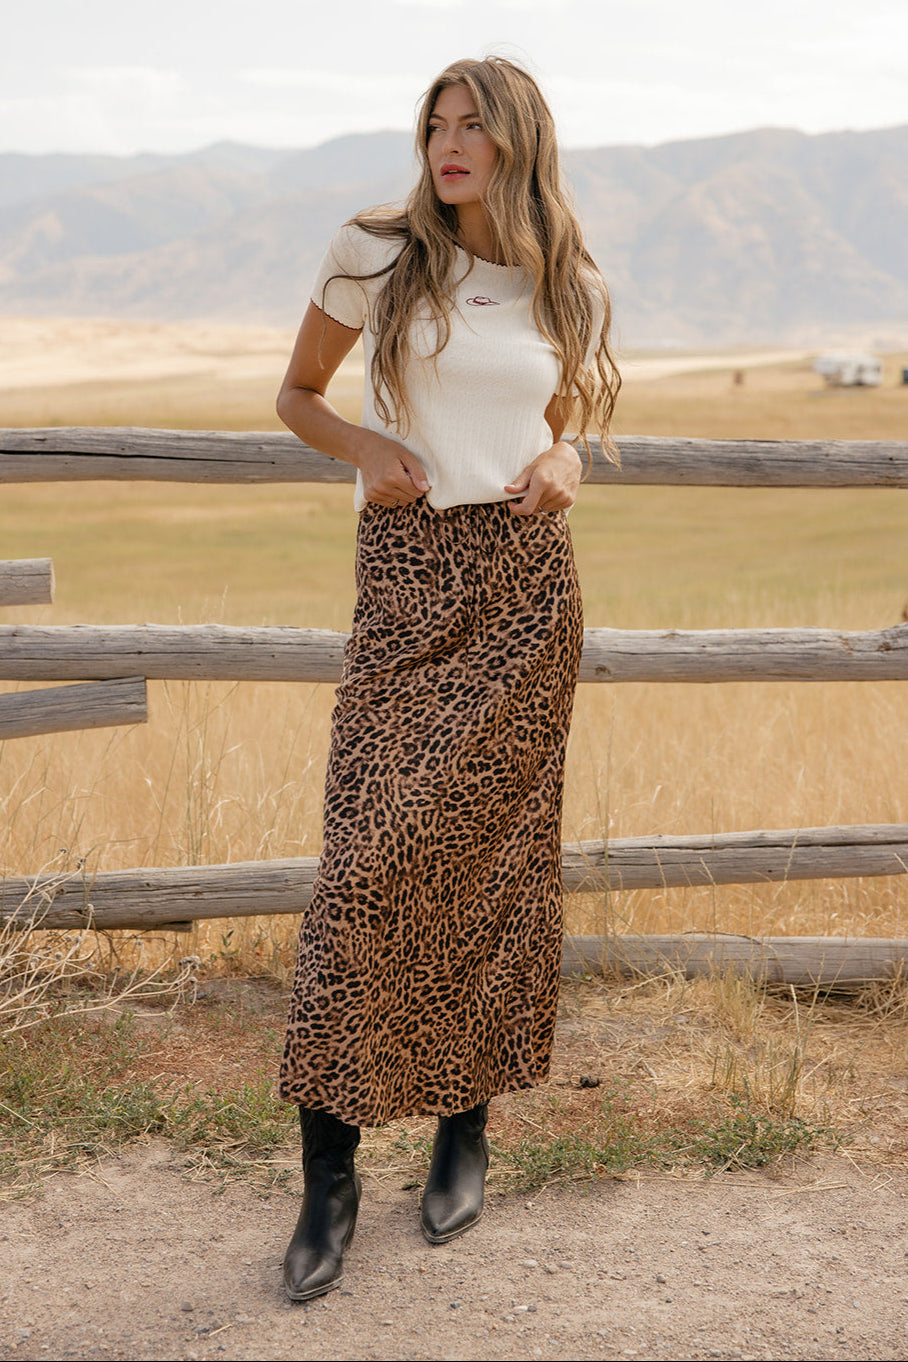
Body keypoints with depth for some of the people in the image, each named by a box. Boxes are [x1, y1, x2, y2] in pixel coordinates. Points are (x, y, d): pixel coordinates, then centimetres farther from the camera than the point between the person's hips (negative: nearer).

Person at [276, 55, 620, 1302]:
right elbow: (297, 394, 11)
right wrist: (364, 447, -9)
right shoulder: (376, 256, 1)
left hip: (528, 585, 2)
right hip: (407, 577, -2)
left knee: (496, 856, 5)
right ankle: (329, 1169, 1)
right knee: (370, 854, -10)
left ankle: (467, 1125, 22)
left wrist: (563, 466, -1)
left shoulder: (573, 290, 9)